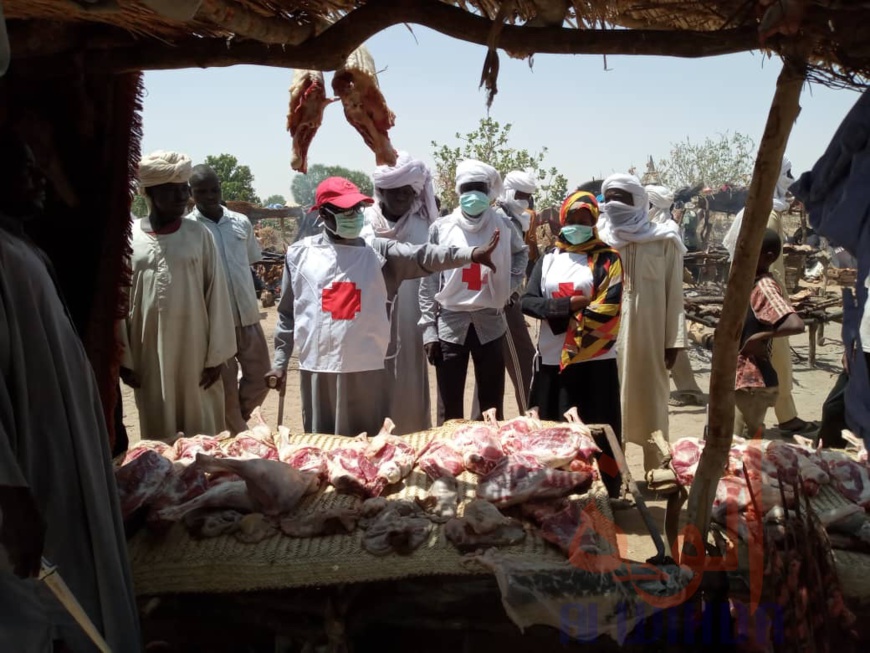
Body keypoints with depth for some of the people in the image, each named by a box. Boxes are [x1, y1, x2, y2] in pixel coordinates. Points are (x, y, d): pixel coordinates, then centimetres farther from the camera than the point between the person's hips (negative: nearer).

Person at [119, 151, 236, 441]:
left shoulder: (199, 234, -1)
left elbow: (216, 295, -1)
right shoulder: (129, 237, -1)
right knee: (158, 436, 12)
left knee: (204, 435, 7)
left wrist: (216, 354, -3)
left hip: (195, 354, 0)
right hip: (148, 356, 1)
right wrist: (124, 358, 2)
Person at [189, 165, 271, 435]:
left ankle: (236, 419, 34)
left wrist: (253, 303, 12)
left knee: (260, 377, 9)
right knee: (226, 387, 6)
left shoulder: (241, 222, 6)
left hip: (248, 317, 4)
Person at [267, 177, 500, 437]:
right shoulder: (299, 254, 5)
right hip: (317, 369, 1)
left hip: (368, 369, 0)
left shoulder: (377, 251, 3)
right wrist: (280, 361, 8)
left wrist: (470, 254, -27)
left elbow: (422, 257, -12)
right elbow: (287, 313, 10)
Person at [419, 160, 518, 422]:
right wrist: (429, 329, -4)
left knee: (492, 407, 9)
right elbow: (429, 283, 0)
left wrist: (509, 287, 8)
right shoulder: (441, 228, -1)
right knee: (450, 408, 5)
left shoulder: (503, 227, 3)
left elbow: (519, 256, 24)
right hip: (450, 324, -1)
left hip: (490, 324, 1)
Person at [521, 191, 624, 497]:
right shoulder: (548, 259, 12)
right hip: (551, 361, 4)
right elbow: (528, 302, 1)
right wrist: (571, 304, -12)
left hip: (594, 361, -4)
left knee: (596, 432, 0)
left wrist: (559, 316, -10)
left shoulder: (607, 258, 1)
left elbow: (607, 309, -10)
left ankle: (605, 493, 11)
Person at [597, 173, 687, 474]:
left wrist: (674, 340, -4)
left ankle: (655, 473, 16)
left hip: (648, 334, -2)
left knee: (650, 402, 6)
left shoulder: (664, 241, -1)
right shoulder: (600, 239, 4)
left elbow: (674, 293, -1)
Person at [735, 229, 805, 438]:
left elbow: (796, 325, -32)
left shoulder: (765, 287, -19)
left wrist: (760, 337, -22)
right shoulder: (752, 284, 9)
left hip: (752, 382, -9)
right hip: (741, 379, 9)